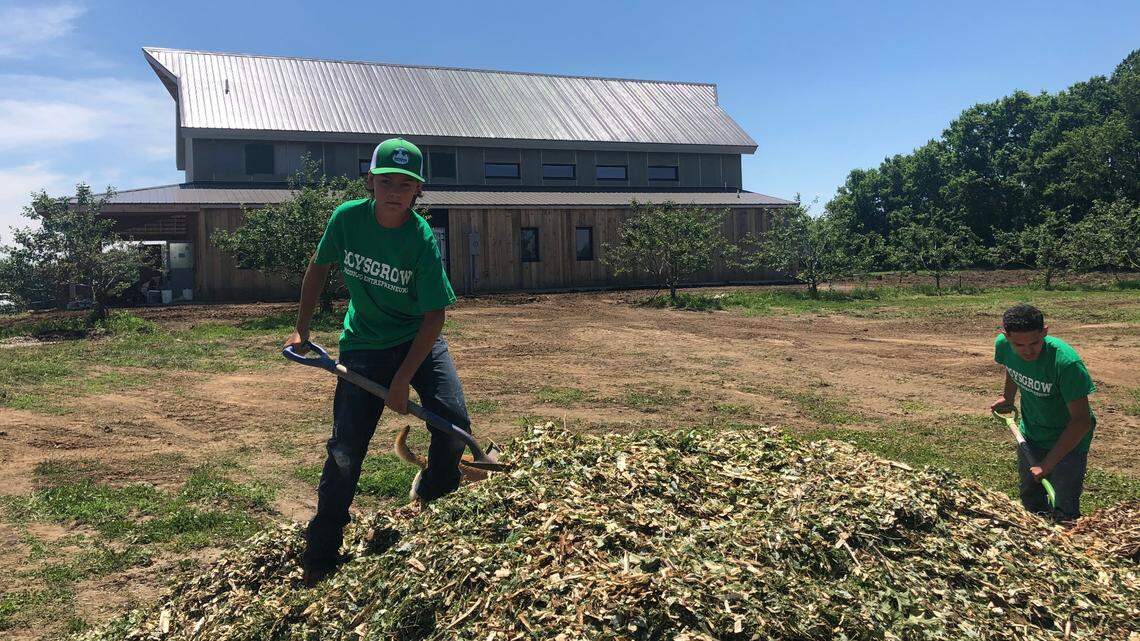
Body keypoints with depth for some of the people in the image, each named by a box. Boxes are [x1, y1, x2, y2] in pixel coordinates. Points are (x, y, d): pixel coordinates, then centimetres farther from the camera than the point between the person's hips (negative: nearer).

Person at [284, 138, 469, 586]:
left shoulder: (423, 240, -21)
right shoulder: (347, 218, -15)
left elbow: (434, 317, -18)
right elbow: (319, 267, 4)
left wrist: (402, 380, -21)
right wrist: (301, 330, 6)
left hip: (419, 342, 0)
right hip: (364, 344, 1)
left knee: (454, 425, -14)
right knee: (346, 449, -3)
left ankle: (432, 496, 20)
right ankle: (319, 557, 13)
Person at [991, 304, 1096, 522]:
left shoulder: (1067, 362, -36)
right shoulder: (1003, 345, -20)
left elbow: (1081, 421, -31)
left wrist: (1048, 463, -30)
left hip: (1069, 439, -5)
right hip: (1031, 434, 5)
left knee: (1064, 513, -6)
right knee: (1030, 499, 20)